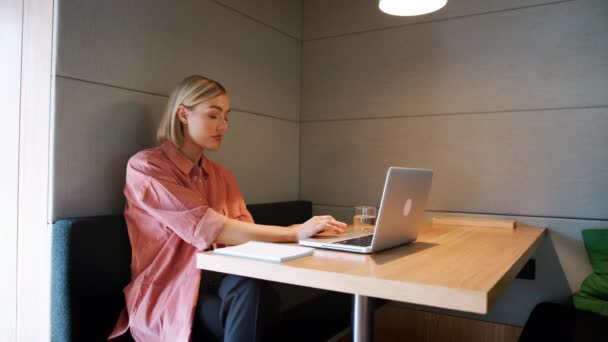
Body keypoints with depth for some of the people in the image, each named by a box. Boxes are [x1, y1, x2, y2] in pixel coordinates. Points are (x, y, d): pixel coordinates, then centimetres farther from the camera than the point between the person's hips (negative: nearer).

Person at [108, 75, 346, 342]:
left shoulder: (222, 176, 14)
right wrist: (294, 233, -23)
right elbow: (206, 228, -21)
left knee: (254, 289, -31)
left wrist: (299, 230, -19)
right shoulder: (145, 167, -8)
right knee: (251, 288, -32)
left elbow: (244, 233, 0)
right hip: (167, 292, -4)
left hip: (217, 280, 5)